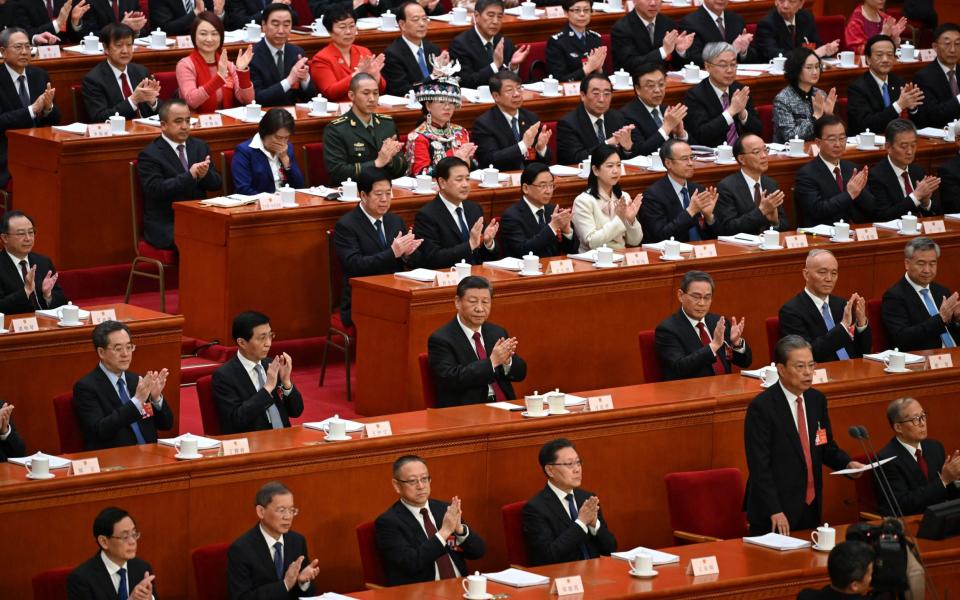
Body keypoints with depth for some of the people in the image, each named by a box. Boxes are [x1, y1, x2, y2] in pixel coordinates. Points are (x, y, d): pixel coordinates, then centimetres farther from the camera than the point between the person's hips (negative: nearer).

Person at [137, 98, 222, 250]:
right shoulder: (149, 155, -3)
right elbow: (155, 190, -17)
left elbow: (216, 184, 11)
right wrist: (190, 176, -23)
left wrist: (204, 174, -13)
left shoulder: (200, 146, 15)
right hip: (166, 227, -5)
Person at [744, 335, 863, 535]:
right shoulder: (761, 407, -14)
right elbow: (759, 465, -17)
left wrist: (847, 464, -2)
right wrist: (774, 511, -22)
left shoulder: (817, 400, 7)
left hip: (811, 509, 6)